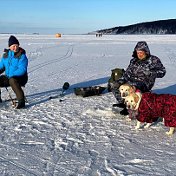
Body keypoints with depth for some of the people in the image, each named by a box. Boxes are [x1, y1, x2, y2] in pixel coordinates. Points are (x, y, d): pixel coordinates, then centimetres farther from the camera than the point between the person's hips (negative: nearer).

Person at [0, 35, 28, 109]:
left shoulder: (22, 56, -12)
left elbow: (22, 70, -21)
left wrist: (11, 75, -29)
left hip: (20, 78, -7)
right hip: (8, 78, 7)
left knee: (12, 81, -38)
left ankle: (21, 102, -33)